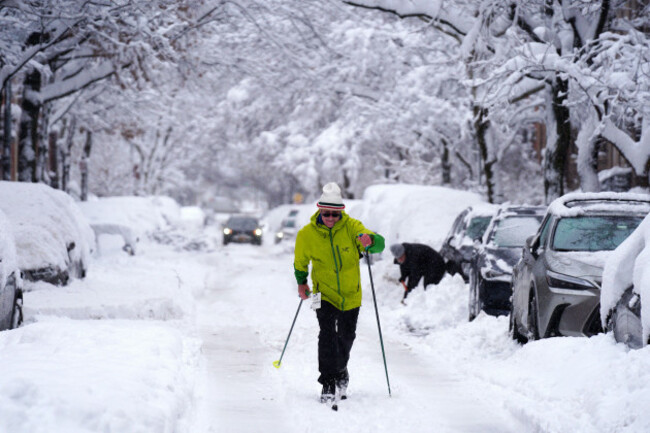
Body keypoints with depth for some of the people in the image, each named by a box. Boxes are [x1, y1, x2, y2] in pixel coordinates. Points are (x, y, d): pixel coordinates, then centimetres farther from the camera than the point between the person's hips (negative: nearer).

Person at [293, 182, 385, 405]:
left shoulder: (351, 227, -14)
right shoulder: (307, 234, -11)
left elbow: (379, 244, -25)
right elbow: (300, 261, 9)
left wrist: (369, 240, -45)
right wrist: (301, 282, 8)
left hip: (350, 294, 2)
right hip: (324, 293, -1)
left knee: (346, 336, 15)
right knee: (327, 334, -19)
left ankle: (341, 371, 42)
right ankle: (328, 383, -13)